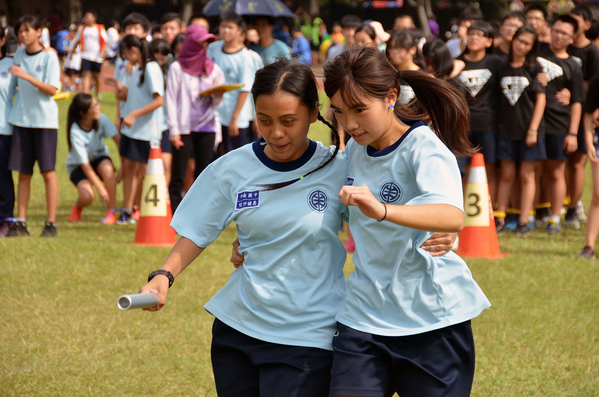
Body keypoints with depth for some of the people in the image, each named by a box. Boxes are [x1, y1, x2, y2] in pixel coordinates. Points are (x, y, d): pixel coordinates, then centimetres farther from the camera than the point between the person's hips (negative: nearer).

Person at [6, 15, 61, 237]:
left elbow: (52, 89, -15)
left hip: (45, 120, -5)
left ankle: (51, 223, -1)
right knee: (23, 173, 5)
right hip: (21, 118, 5)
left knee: (48, 171, -4)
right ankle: (20, 223, 7)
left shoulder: (49, 57, -7)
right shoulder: (19, 55, 8)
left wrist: (27, 76, -22)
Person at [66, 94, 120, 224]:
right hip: (78, 165, -3)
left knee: (107, 169, -34)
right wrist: (99, 188, -31)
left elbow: (118, 140, -17)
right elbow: (85, 165, -28)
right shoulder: (75, 133, -30)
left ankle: (111, 211, -19)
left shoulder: (101, 119, -20)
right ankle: (77, 208, 9)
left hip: (99, 157, 3)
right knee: (87, 196, -29)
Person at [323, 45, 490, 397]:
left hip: (431, 318, -5)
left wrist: (382, 210, -50)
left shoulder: (423, 148, -14)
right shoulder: (356, 149, 7)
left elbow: (453, 217, -34)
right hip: (364, 316, 5)